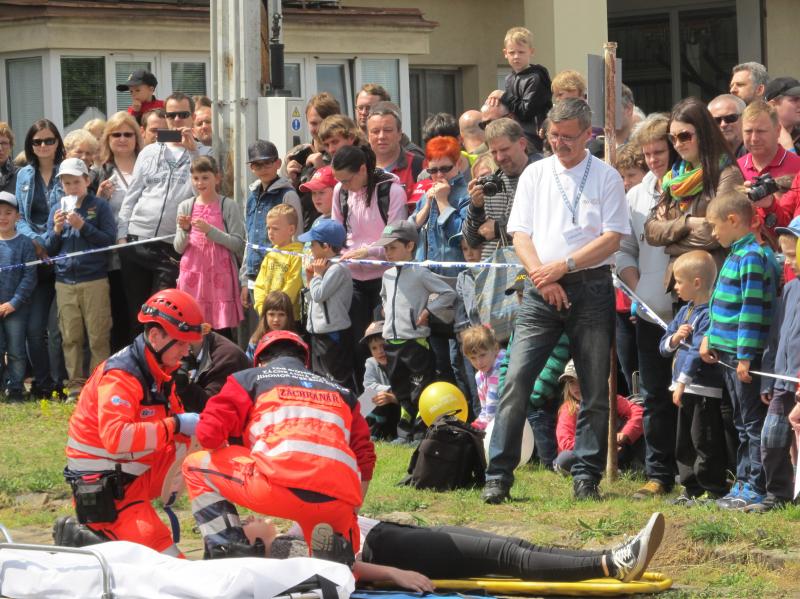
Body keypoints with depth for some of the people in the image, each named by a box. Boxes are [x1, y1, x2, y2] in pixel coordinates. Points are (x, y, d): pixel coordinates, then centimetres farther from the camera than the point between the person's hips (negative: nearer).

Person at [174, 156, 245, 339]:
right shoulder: (185, 207, 9)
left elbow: (238, 243, -5)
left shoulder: (228, 206, 1)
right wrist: (184, 230, -11)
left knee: (223, 330, -6)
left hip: (220, 276, -3)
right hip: (193, 275, 3)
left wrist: (209, 230, -16)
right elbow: (178, 248, 9)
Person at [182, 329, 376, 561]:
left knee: (196, 465, 20)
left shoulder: (250, 378, 21)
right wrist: (351, 514, 37)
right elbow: (364, 456, 29)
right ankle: (335, 545, -6)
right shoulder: (340, 392, 33)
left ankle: (229, 550, 4)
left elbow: (209, 433, 12)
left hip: (280, 482, -3)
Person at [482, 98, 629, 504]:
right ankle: (498, 476, -7)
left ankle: (586, 477, 9)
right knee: (517, 380, -8)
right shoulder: (534, 175, 12)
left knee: (595, 390, 1)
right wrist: (542, 276, -8)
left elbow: (612, 239, -4)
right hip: (542, 291, 1)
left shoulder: (606, 178, 4)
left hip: (591, 289, -1)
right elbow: (520, 234, 7)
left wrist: (563, 265, -12)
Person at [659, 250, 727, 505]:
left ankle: (713, 490, -2)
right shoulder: (684, 312, 14)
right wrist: (675, 338, -5)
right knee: (684, 444, 14)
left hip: (705, 390, -10)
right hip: (685, 389, 10)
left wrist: (682, 381, -21)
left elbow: (699, 350, -21)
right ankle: (692, 489, 21)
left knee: (705, 442, -6)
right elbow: (664, 347, 17)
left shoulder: (708, 314, -15)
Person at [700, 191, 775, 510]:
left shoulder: (751, 258, -17)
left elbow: (752, 310, -21)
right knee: (742, 424, 15)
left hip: (746, 356, -10)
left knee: (752, 423, -5)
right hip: (729, 355, 10)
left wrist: (745, 357, -22)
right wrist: (710, 339, 17)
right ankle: (743, 483, 22)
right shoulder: (734, 255, 14)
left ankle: (755, 488, -3)